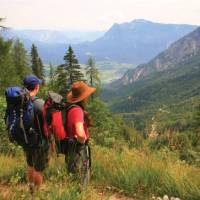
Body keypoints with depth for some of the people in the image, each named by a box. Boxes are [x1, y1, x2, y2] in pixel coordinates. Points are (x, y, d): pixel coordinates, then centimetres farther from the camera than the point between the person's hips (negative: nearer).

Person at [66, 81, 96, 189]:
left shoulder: (70, 108, 2)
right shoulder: (77, 110, -27)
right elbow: (80, 134, -41)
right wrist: (82, 141, -21)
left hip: (72, 148, 9)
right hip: (78, 151, -9)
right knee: (80, 184, 6)